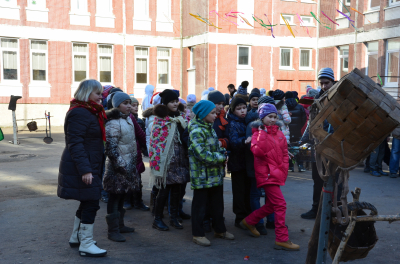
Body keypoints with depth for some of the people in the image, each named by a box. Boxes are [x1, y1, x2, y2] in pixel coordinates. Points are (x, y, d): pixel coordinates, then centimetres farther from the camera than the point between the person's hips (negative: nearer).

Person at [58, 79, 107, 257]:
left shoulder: (91, 112, 15)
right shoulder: (79, 113, -16)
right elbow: (75, 144, -23)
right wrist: (85, 170, -28)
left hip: (90, 166, 10)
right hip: (82, 167, -10)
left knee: (87, 202, 17)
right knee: (91, 203, -6)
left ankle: (76, 238, 30)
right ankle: (86, 245, 3)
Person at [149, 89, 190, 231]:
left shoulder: (182, 117, 11)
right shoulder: (160, 119, -8)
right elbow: (156, 140, -11)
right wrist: (156, 161, -14)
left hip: (180, 159, 6)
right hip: (166, 160, -6)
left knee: (177, 190, 10)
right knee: (164, 190, 0)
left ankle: (174, 217, 22)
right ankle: (157, 219, 13)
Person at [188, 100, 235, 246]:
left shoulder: (209, 127, 12)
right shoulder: (196, 131, -18)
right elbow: (202, 154, -24)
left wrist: (223, 153, 1)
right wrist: (221, 158, -15)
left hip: (216, 174, 9)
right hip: (202, 175, -9)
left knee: (217, 204, 18)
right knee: (200, 205, 3)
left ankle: (220, 230, 32)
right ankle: (198, 234, 14)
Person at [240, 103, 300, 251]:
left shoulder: (279, 133, 12)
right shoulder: (258, 133, -6)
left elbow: (284, 153, 18)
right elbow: (257, 151, -23)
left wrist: (283, 169, 7)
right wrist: (263, 134, -23)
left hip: (277, 174, 8)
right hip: (267, 174, -8)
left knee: (271, 205, 16)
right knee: (280, 204, -11)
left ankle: (249, 222, 35)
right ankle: (282, 239, -4)